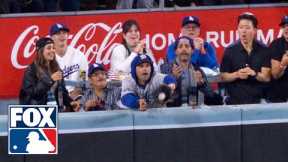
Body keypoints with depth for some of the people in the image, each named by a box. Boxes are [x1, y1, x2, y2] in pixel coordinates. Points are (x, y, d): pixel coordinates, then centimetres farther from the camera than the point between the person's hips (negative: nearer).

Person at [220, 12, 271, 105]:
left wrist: (254, 74, -21)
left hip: (258, 101, 0)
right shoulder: (230, 51, 2)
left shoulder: (264, 50, 2)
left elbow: (266, 77, -2)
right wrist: (237, 75, -16)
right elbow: (223, 77, 3)